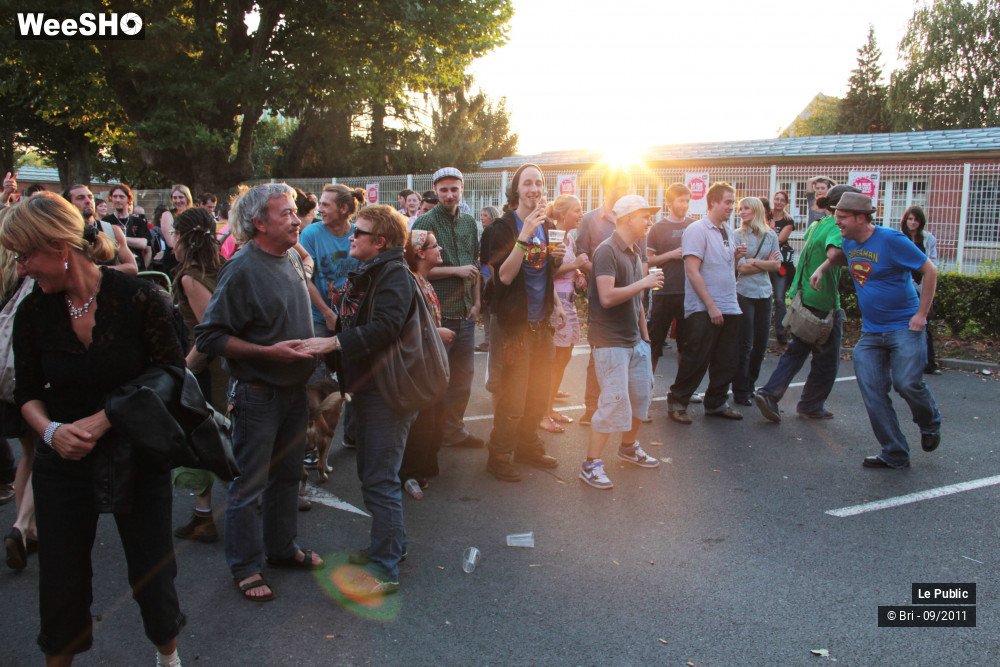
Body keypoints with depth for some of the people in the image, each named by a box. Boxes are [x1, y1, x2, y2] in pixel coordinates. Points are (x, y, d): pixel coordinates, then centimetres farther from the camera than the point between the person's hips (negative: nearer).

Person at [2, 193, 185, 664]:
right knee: (60, 580, 10)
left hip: (136, 457, -2)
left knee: (152, 572, 10)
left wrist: (102, 420, -19)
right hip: (63, 463, 3)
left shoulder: (139, 297, -15)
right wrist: (50, 430, -15)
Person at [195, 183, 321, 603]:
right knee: (249, 484, 6)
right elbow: (209, 336, -19)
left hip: (294, 390, 8)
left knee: (287, 475, 20)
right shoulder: (242, 269, -18)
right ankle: (245, 566, 22)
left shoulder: (292, 260, 5)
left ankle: (282, 547, 36)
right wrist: (269, 352, -24)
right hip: (258, 394, -7)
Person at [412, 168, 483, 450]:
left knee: (463, 375, 13)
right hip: (438, 313, -6)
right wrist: (456, 270, -14)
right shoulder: (425, 223, -7)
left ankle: (454, 430, 27)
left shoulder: (469, 223, 12)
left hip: (465, 313, 6)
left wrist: (476, 302, 9)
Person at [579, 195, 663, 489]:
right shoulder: (607, 251, -15)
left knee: (641, 394, 16)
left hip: (635, 340, 9)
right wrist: (644, 282, -19)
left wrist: (644, 332, 17)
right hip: (611, 341, -9)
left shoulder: (635, 252, 12)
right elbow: (607, 297, -26)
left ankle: (629, 446, 36)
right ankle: (591, 463, 1)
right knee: (614, 401, -10)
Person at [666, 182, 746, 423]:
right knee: (696, 360, -3)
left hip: (729, 307, 8)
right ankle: (676, 403, 11)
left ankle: (716, 403, 25)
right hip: (703, 310, -8)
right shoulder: (697, 230, -10)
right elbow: (692, 272, -16)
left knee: (727, 361, 11)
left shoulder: (728, 231, 14)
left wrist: (736, 256, 1)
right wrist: (711, 306, -18)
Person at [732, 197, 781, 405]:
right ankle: (740, 392, 9)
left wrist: (754, 262, -9)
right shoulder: (737, 235, -4)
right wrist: (766, 263, -4)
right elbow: (742, 267, -10)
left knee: (761, 345, 9)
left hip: (764, 294, 4)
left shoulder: (771, 236, 7)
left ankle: (750, 386, 23)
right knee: (745, 345, -1)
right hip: (744, 294, -4)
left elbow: (777, 265, 0)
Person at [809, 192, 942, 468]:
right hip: (870, 332, 6)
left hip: (904, 327, -6)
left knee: (907, 383, -17)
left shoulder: (891, 240, -15)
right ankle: (895, 454, 10)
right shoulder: (849, 242, 6)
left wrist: (921, 315, -13)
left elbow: (929, 270, -11)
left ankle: (930, 423, 18)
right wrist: (822, 267, 11)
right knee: (873, 394, -1)